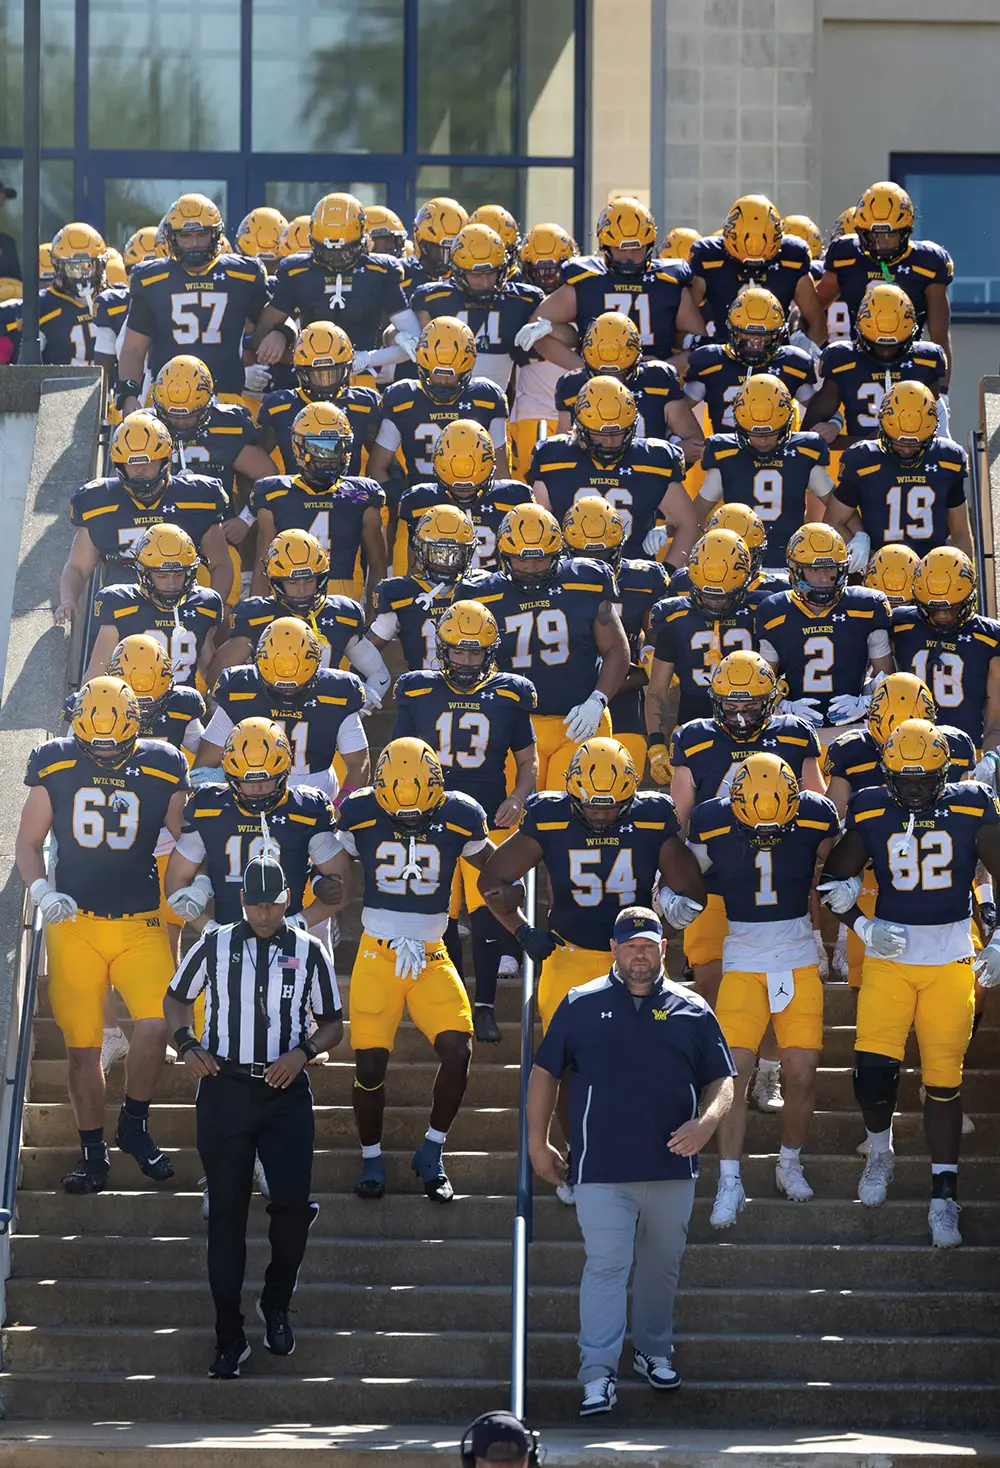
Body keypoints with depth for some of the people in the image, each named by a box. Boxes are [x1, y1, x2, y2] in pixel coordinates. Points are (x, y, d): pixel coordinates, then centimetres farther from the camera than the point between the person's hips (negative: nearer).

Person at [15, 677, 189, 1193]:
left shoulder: (161, 769, 1)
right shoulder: (55, 765, 1)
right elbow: (29, 842, 9)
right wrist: (41, 890, -8)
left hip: (142, 923, -1)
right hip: (74, 921, 1)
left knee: (156, 1023, -19)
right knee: (82, 1044, 1)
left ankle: (134, 1124, 4)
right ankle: (93, 1153, 16)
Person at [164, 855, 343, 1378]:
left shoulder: (308, 952, 4)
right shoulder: (214, 945, 3)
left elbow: (332, 1025, 11)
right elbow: (176, 999, 16)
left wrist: (302, 1052, -9)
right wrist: (187, 1046, -2)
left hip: (286, 1093, 0)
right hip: (224, 1090, 0)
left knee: (292, 1204, -12)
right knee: (227, 1213, 1)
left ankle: (276, 1305, 14)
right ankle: (229, 1338, 6)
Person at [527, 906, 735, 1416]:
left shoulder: (691, 1010, 8)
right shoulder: (581, 1005, 5)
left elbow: (721, 1081, 11)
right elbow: (545, 1072, 10)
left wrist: (706, 1121, -10)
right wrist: (538, 1142, 7)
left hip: (671, 1167, 2)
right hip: (600, 1166, -2)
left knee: (663, 1264, 12)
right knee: (606, 1266, -9)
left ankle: (654, 1352, 31)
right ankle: (598, 1376, -12)